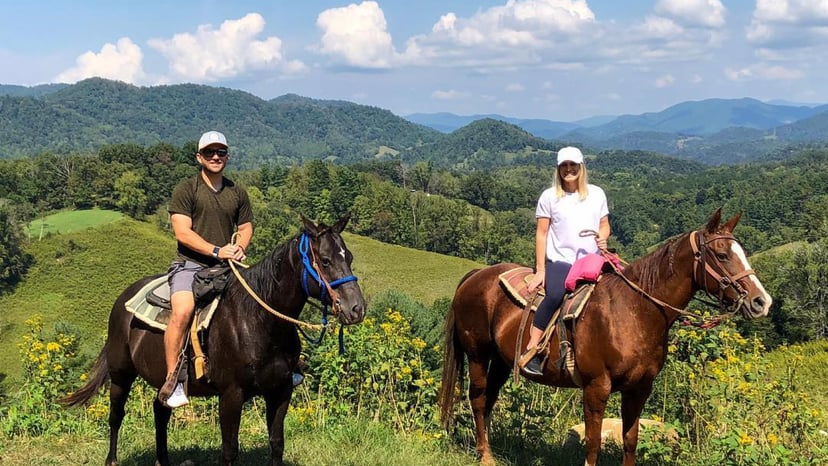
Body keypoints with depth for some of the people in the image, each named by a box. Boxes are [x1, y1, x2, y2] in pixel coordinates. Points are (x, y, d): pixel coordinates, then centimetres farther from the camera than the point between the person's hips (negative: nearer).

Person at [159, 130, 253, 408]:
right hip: (190, 265, -5)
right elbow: (182, 231, -8)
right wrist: (216, 251, -17)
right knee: (182, 312, -30)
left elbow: (246, 227, 21)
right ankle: (171, 382, -25)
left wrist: (240, 248, -2)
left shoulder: (238, 193, 17)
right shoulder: (186, 190, 1)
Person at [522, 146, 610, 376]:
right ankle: (531, 351, -29)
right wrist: (540, 270, -5)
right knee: (555, 295, -33)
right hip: (560, 261, -4)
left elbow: (604, 225, 17)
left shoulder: (596, 194, 9)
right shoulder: (549, 197, 2)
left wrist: (603, 238, -8)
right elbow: (541, 233, 1)